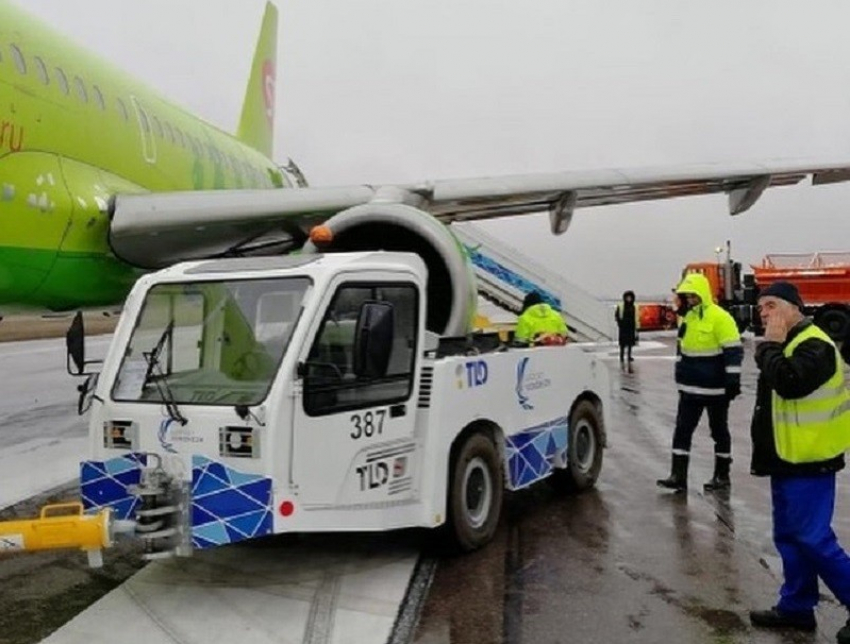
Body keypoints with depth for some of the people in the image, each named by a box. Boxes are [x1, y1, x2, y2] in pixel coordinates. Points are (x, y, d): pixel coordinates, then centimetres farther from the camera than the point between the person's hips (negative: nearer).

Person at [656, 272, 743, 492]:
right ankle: (678, 476, 8)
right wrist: (680, 375, 22)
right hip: (690, 388, 7)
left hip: (715, 389, -7)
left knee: (719, 431, 9)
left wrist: (733, 381, -19)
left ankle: (722, 476, 21)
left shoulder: (720, 318, -15)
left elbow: (734, 351, -17)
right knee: (682, 429, 4)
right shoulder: (686, 317, 9)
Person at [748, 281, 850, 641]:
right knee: (788, 536, 14)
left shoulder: (814, 345, -17)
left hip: (808, 462, -10)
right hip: (788, 459, 10)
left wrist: (772, 344, -21)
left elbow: (788, 383, -34)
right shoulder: (787, 344, 15)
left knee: (813, 539, -7)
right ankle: (797, 606, 24)